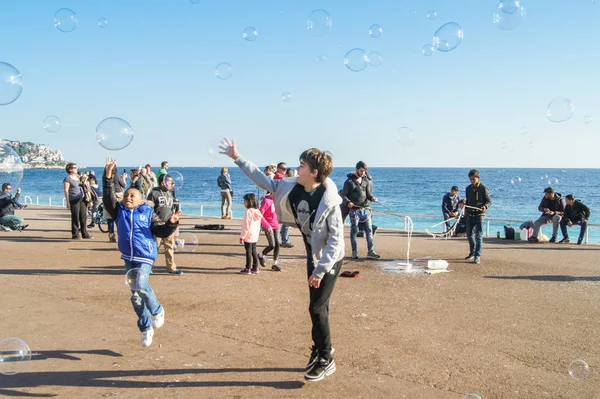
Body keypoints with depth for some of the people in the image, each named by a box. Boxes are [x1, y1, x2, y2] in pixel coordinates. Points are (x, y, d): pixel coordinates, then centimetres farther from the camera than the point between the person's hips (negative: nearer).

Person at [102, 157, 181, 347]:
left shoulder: (148, 214, 4)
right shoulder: (119, 211, 10)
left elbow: (162, 231, 2)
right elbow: (108, 197, -1)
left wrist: (171, 223, -17)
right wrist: (108, 177, -11)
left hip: (145, 258, -4)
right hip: (128, 259, 4)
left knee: (141, 285, -27)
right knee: (135, 296, 6)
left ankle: (157, 311, 1)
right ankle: (146, 328, 20)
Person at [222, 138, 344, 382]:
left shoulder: (329, 201, -28)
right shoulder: (293, 187, -8)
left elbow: (336, 239, -26)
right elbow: (264, 182, 1)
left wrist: (320, 270, -26)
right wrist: (237, 158, 0)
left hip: (330, 261, -7)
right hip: (313, 257, 7)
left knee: (317, 308, -5)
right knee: (319, 307, 15)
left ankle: (326, 361, 10)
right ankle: (321, 348, 33)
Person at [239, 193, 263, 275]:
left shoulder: (248, 212, -17)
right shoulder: (257, 211, 8)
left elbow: (246, 226, -17)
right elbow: (259, 225, 14)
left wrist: (242, 237, -12)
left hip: (248, 236, -8)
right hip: (255, 236, 8)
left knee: (248, 252, -2)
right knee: (254, 251, 14)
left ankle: (247, 269, 3)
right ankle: (255, 268, 18)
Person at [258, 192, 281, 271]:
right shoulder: (266, 201, -17)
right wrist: (267, 226, -19)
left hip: (276, 226, 7)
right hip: (268, 227, -7)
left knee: (277, 244, 4)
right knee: (272, 245, -5)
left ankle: (275, 263, 14)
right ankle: (261, 255, 22)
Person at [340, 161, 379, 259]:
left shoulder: (366, 181, 11)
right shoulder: (349, 181, -3)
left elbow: (368, 194, 9)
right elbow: (343, 195, -5)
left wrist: (372, 198, -14)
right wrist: (347, 202, -25)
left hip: (365, 209, 5)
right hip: (354, 210, -4)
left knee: (369, 230, 1)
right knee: (354, 231, 0)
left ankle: (370, 252, 5)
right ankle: (354, 252, 8)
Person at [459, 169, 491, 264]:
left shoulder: (484, 189, -7)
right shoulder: (468, 188, 11)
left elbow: (489, 201, -4)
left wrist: (485, 206, -24)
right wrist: (463, 203, 2)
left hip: (479, 215, -6)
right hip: (470, 215, 6)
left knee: (478, 235, -7)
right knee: (469, 234, 13)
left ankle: (477, 256, -3)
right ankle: (472, 253, 29)